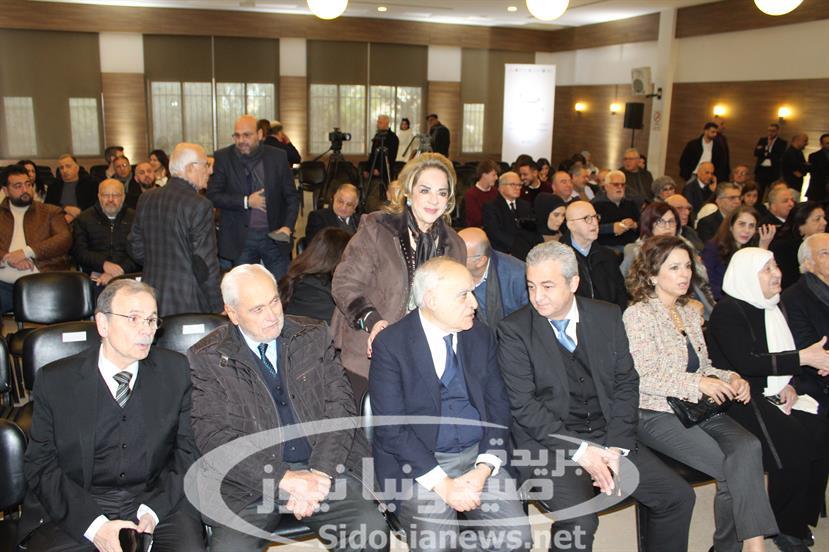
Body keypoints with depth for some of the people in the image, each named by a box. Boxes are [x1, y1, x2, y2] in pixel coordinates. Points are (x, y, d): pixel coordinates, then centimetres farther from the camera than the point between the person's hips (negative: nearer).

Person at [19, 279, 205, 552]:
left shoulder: (175, 370, 3)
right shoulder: (55, 381, 0)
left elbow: (188, 450, 3)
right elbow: (40, 465, -1)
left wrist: (153, 511, -10)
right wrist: (94, 524, -13)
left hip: (159, 504, 0)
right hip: (75, 512, 0)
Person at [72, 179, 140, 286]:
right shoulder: (83, 219, 17)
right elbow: (78, 251, 4)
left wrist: (118, 271, -14)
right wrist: (104, 264, -13)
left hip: (127, 275, 0)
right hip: (95, 277, 0)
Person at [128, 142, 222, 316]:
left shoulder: (145, 200, 5)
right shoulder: (199, 205, -15)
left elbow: (136, 250, 12)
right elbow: (206, 264, -16)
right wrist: (218, 308, -8)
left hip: (151, 302, 7)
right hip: (188, 305, -7)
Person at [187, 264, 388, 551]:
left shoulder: (313, 336, 7)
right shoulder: (207, 358, 0)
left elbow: (340, 406, 3)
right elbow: (215, 436, -7)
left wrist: (320, 473, -12)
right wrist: (285, 479, -16)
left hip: (324, 468, 2)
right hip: (252, 480, -1)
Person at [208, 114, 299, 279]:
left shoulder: (278, 157, 2)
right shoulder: (223, 158, 0)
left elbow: (291, 196, 4)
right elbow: (212, 196, -4)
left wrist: (288, 226, -10)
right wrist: (246, 202, -13)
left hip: (274, 236, 1)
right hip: (240, 240, -1)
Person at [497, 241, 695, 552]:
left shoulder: (607, 317, 5)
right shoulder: (514, 331, -7)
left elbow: (626, 384, 5)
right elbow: (524, 405, -11)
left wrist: (616, 447, -7)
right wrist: (579, 451, -17)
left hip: (609, 437, 5)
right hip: (549, 443, -4)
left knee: (679, 497, -3)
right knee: (580, 521, -27)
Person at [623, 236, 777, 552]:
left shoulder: (690, 313, 17)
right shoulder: (638, 315, -7)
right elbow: (642, 378, -14)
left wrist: (730, 379, 1)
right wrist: (699, 384, -20)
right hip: (658, 415, -6)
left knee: (748, 447, -23)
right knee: (734, 468, -21)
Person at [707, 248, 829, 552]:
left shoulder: (772, 307, 15)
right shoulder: (728, 311, -10)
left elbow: (783, 352, 19)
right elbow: (745, 362, -21)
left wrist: (789, 383, -2)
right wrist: (803, 358, -22)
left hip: (772, 395, 7)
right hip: (739, 399, -7)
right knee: (792, 445, -26)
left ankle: (801, 518, 1)